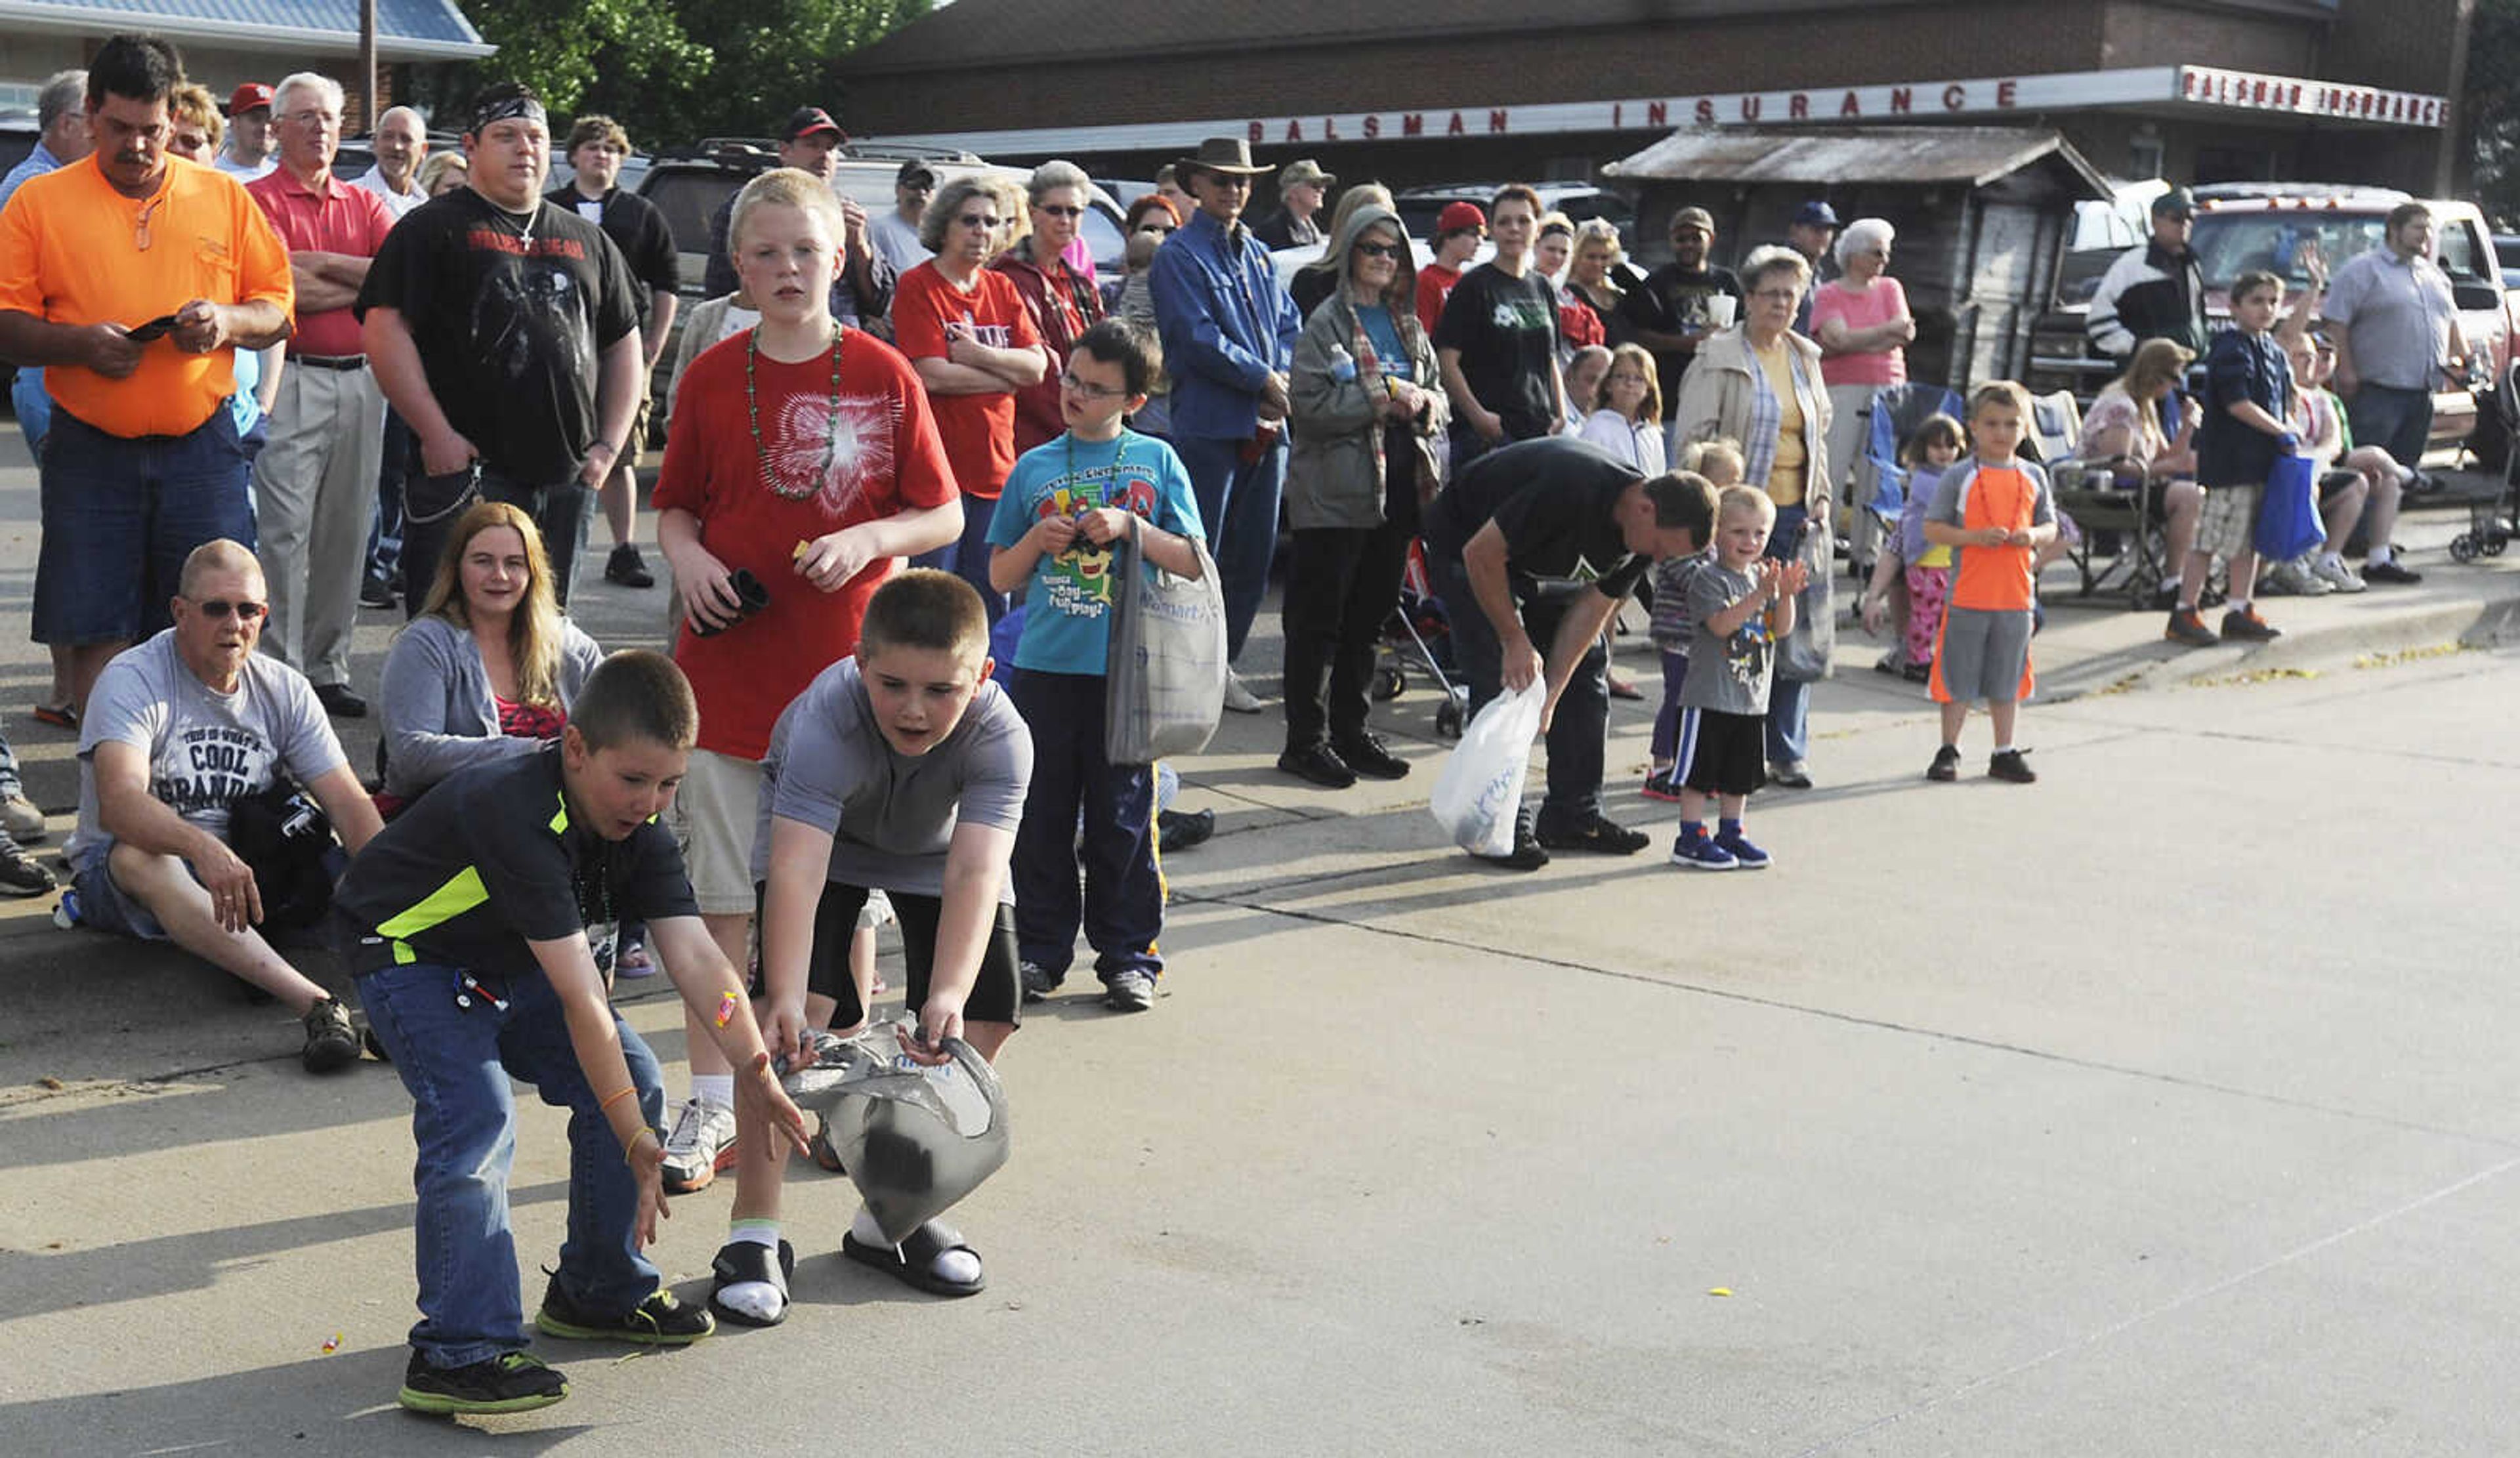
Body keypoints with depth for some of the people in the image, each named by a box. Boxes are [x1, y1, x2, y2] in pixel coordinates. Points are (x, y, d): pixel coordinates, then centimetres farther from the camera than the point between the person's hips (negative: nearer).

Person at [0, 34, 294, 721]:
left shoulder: (226, 197, 9)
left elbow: (279, 310, 11)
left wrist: (228, 321, -9)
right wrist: (79, 342, -16)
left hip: (202, 449, 1)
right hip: (89, 451, -1)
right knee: (96, 636, -1)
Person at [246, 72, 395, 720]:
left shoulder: (365, 204, 16)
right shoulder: (258, 199, 0)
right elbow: (283, 289, -13)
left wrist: (323, 264, -8)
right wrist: (365, 287, -2)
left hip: (361, 379, 5)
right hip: (292, 380, -5)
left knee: (347, 531, 8)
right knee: (286, 531, -8)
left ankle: (328, 668, 16)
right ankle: (282, 672, -4)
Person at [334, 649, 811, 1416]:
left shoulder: (639, 829, -13)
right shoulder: (515, 812, -38)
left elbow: (696, 957, -19)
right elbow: (581, 998, -39)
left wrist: (754, 1070, -32)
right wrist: (636, 1143, -38)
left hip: (510, 961, 8)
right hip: (408, 951, -8)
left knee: (633, 1083, 1)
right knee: (475, 1118, -26)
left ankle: (599, 1293, 16)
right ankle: (456, 1353, -21)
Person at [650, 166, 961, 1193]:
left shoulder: (884, 376, 0)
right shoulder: (710, 379, 3)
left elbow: (944, 515, 3)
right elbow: (673, 509, 12)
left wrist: (864, 540, -15)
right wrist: (687, 558, -9)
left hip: (850, 667, 0)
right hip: (728, 671, 1)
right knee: (721, 898, 3)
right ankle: (713, 1107, 11)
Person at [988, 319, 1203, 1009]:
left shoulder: (1156, 461, 4)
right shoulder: (1035, 467, 8)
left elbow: (1191, 562, 2)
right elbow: (1001, 577, 12)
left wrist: (1130, 528, -11)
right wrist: (1036, 540, -7)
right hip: (1046, 667, 2)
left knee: (1123, 817, 3)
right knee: (1043, 815, 7)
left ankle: (1128, 955, 13)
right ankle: (1041, 949, 19)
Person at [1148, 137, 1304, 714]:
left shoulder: (1258, 254, 18)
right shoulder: (1180, 254, -4)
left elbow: (1289, 324, 17)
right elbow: (1198, 338, -13)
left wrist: (1283, 377, -3)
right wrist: (1264, 378, -12)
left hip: (1266, 424, 7)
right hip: (1210, 423, -7)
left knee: (1254, 556, 9)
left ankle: (1223, 665, 18)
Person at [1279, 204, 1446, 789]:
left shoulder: (1407, 324, 15)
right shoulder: (1327, 322, -6)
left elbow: (1436, 393, 21)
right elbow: (1309, 404, -16)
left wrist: (1423, 402, -2)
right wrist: (1384, 399, -16)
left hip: (1397, 486, 7)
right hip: (1336, 491, -7)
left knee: (1370, 615, 13)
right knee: (1320, 618, -1)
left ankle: (1353, 731, 22)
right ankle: (1306, 740, 4)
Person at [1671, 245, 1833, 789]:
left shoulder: (1805, 357, 15)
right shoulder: (1719, 356, -4)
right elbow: (1693, 434, -9)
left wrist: (1821, 497, 11)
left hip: (1795, 513, 6)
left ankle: (1787, 752, 16)